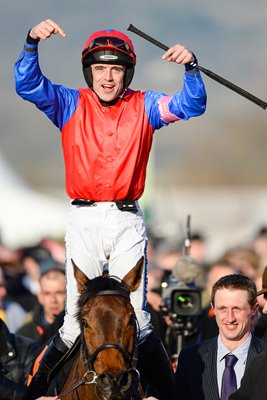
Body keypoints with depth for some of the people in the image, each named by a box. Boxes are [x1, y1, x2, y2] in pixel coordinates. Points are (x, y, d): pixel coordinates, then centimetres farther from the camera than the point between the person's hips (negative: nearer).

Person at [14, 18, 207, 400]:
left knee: (135, 318, -3)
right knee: (76, 320, -2)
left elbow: (191, 105, -4)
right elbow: (28, 85, -6)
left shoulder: (143, 106, 7)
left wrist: (191, 68, -24)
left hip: (127, 220, 0)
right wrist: (32, 43, -24)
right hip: (83, 220, 0)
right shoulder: (71, 105, 6)